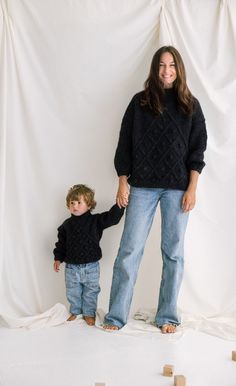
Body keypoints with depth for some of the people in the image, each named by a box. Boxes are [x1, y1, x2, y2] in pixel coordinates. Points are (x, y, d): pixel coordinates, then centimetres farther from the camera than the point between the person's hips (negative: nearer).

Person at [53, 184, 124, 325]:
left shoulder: (96, 221, -6)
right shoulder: (67, 225, 2)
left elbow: (112, 217, -13)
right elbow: (61, 243, 9)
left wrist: (119, 204, -25)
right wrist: (58, 258, 4)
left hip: (91, 266, -2)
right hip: (72, 266, 2)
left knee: (91, 292, 9)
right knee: (73, 292, 13)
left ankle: (89, 313, 25)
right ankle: (75, 312, 33)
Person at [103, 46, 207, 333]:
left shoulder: (190, 104, 7)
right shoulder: (140, 102, 5)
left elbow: (197, 149, 4)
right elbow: (125, 144, 5)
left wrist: (192, 188, -4)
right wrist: (123, 183, -1)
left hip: (178, 188, 1)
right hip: (142, 186, 0)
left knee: (173, 252, 5)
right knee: (130, 250, -1)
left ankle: (167, 316, 17)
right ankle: (116, 315, 9)